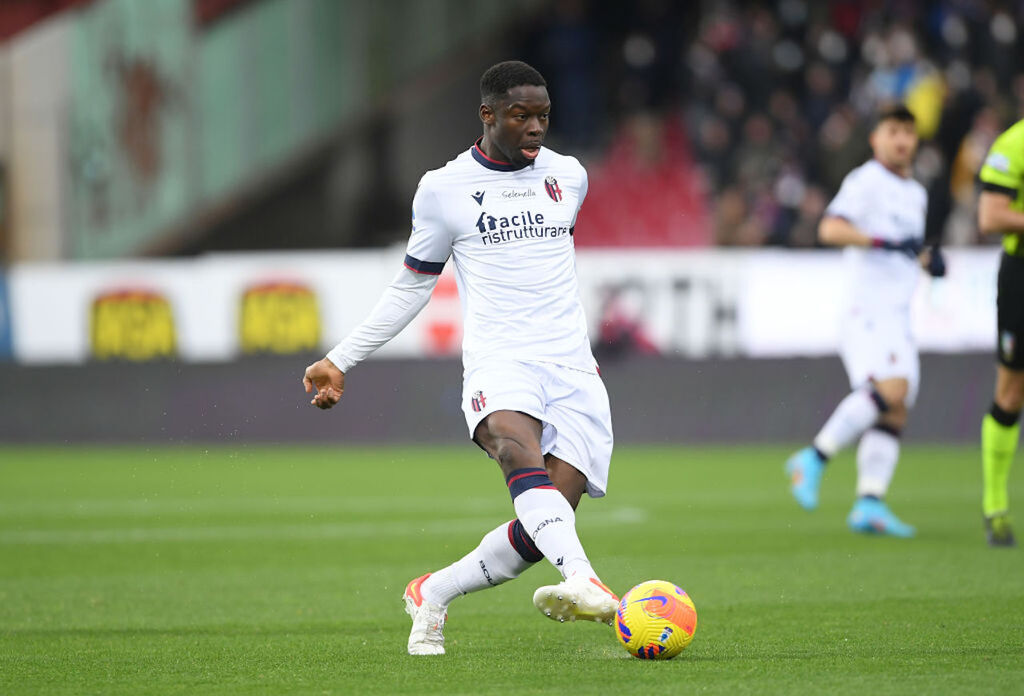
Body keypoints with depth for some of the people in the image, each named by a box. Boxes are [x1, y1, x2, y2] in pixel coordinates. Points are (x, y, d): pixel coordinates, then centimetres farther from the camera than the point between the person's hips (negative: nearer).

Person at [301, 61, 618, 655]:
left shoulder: (569, 176, 14)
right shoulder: (445, 189, 5)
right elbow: (412, 287, 15)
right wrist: (341, 360, 13)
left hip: (574, 369, 3)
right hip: (498, 361, -3)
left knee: (542, 528, -14)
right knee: (517, 446, -38)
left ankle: (433, 595, 9)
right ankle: (583, 580, -57)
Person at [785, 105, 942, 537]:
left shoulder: (915, 194, 21)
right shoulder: (866, 182, -5)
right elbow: (830, 229, -18)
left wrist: (927, 258, 13)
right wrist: (886, 242, -24)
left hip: (898, 317, 9)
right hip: (866, 310, -9)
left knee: (895, 412, 0)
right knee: (889, 389, -26)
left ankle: (869, 504, -3)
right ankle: (815, 458, -17)